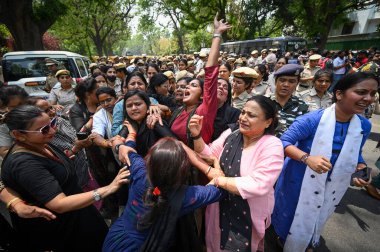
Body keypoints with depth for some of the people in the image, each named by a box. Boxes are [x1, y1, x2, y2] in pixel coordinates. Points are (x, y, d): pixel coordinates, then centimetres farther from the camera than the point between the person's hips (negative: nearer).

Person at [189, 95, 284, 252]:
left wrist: (219, 180, -22)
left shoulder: (272, 146, -19)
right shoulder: (230, 134, -4)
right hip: (220, 209, 5)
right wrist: (197, 136, -17)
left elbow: (258, 185, -28)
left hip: (248, 217, -4)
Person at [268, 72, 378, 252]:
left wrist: (361, 170, -10)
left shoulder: (364, 126, -5)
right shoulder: (312, 119, -25)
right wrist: (307, 158, -39)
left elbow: (356, 154, 9)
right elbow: (284, 142, -26)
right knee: (291, 218, 16)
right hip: (300, 181, -5)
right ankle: (280, 237, 47)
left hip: (331, 187, 6)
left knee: (316, 221, 29)